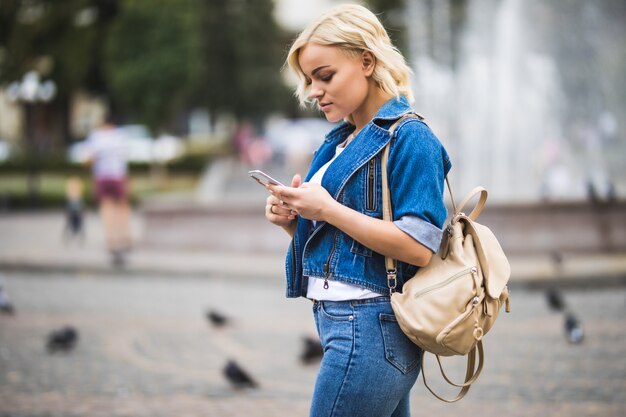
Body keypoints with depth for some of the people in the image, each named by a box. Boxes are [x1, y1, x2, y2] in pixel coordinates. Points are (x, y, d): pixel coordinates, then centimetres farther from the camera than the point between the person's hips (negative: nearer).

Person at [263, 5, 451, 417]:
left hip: (370, 327, -9)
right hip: (338, 317, 9)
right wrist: (293, 220, 0)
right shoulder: (342, 140, 17)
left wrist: (327, 209, -16)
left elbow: (418, 247, -19)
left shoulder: (408, 137, -10)